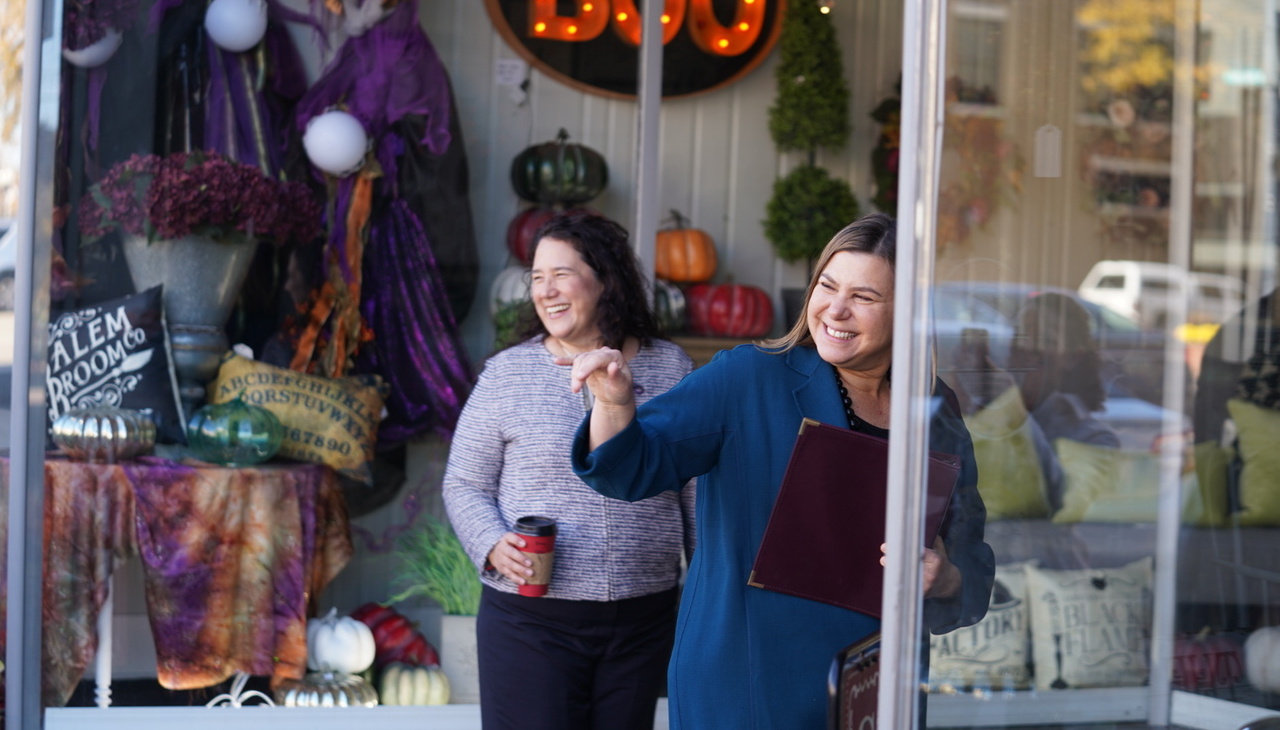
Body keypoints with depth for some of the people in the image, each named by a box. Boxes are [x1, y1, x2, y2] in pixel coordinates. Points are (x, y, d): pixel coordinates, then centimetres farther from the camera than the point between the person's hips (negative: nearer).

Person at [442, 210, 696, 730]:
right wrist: (492, 546, -15)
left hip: (644, 621, 2)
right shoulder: (507, 374, 1)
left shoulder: (670, 369, 5)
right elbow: (465, 485, 4)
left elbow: (697, 490, 9)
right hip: (529, 619, -2)